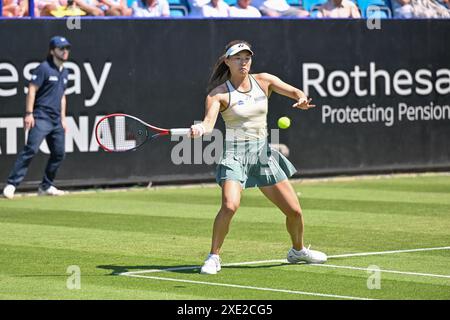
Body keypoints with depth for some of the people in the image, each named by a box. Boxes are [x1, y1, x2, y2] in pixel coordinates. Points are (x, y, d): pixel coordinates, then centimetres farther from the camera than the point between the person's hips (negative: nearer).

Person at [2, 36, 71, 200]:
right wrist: (29, 113, -18)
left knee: (59, 153, 7)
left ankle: (46, 186, 20)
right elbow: (32, 90, -11)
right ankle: (11, 185, -19)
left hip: (56, 120, 8)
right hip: (41, 117, -8)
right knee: (31, 149, -18)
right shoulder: (44, 68, -7)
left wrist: (63, 118, 20)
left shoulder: (64, 72, 17)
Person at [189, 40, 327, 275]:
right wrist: (200, 129, -46)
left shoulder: (264, 81, 4)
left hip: (263, 154, 5)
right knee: (230, 205, -30)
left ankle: (298, 251, 35)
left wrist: (302, 100, -18)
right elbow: (209, 121, -23)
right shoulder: (219, 94, -9)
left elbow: (296, 92, 6)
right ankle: (213, 257, -13)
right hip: (235, 155, -4)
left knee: (294, 210, 7)